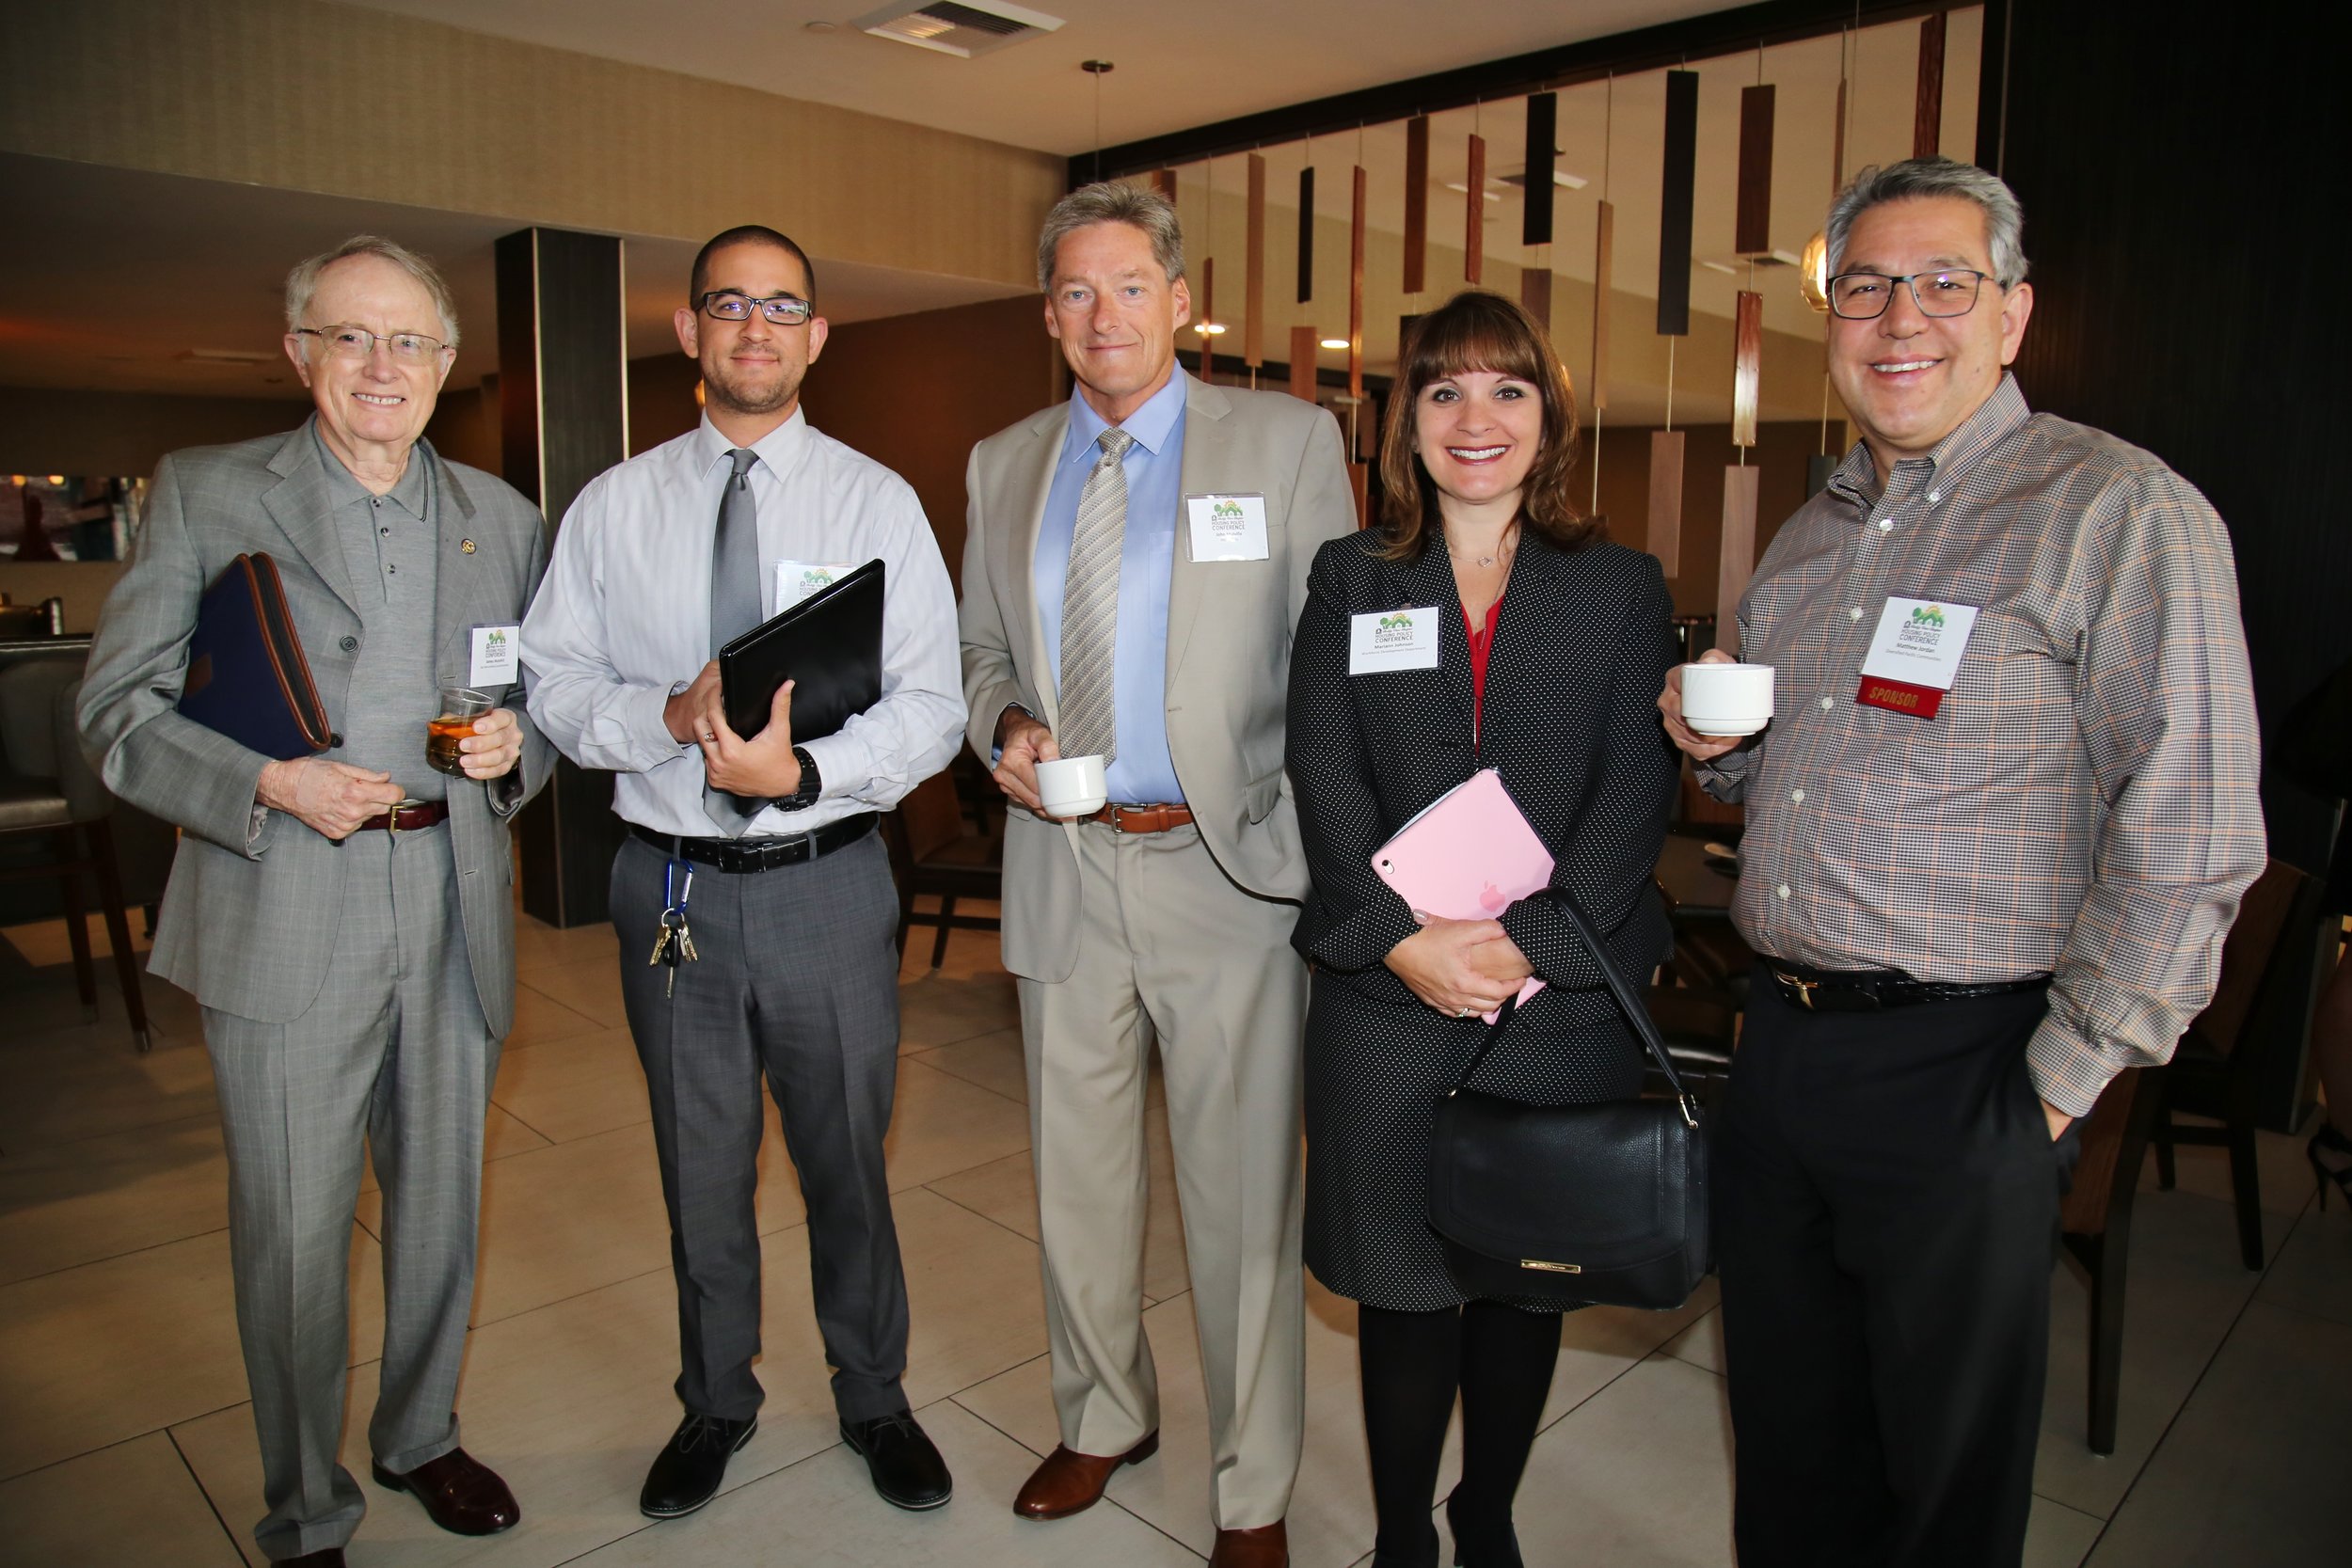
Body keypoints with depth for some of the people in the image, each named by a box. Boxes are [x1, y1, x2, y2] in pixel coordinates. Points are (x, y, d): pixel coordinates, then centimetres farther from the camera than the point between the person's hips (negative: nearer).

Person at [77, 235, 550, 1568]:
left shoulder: (502, 516, 10)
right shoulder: (205, 495, 1)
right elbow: (121, 711, -2)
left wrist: (516, 746, -6)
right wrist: (268, 783, -17)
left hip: (456, 907, 3)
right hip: (286, 914, -3)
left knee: (443, 1201, 15)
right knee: (293, 1228, 5)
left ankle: (421, 1435, 38)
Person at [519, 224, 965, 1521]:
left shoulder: (875, 500, -2)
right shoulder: (614, 505, 4)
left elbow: (929, 708, -9)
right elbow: (557, 687, 2)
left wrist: (805, 770, -25)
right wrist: (671, 715, -18)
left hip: (828, 883, -1)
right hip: (672, 880, 2)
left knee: (846, 1162, 13)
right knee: (699, 1170, 18)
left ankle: (873, 1398, 37)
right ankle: (715, 1403, 41)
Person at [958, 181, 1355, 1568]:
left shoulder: (1290, 440, -1)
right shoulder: (1002, 466, 11)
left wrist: (1291, 846, -12)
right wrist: (1005, 726, -4)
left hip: (1229, 870, -4)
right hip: (1063, 870, 4)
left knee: (1244, 1192, 6)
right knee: (1077, 1176, 17)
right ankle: (1104, 1419, 41)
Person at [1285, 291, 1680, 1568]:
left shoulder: (1622, 587, 5)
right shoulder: (1349, 580, 7)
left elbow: (1638, 789, -3)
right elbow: (1324, 778, -2)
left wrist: (1529, 940, -15)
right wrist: (1404, 936, -13)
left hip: (1565, 998, 1)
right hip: (1388, 997, 0)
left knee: (1524, 1280, 14)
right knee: (1405, 1284, 8)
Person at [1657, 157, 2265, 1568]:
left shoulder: (2124, 515, -10)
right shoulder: (1810, 536, 13)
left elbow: (2188, 842, -15)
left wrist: (2060, 1083, -14)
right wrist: (1718, 745, 0)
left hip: (1957, 1072, -6)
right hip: (1780, 1037, 6)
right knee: (1789, 1441, 20)